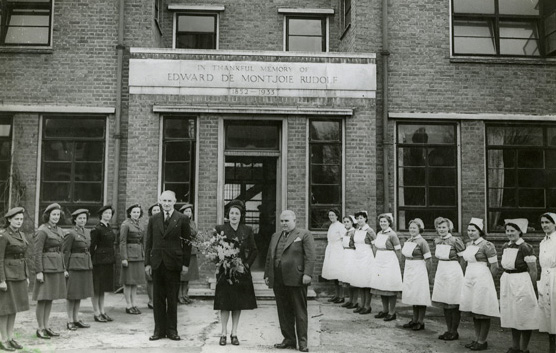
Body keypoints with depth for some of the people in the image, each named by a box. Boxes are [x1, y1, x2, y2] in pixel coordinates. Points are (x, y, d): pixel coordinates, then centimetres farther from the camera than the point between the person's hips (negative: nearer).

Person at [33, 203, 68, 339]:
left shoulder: (59, 230, 12)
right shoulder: (42, 231, -12)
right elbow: (37, 253, -14)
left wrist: (64, 269, 16)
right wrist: (39, 271, -18)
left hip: (57, 267, 8)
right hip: (46, 267, -8)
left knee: (50, 298, 12)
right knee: (43, 298, 0)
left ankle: (46, 326, 20)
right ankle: (40, 329, 8)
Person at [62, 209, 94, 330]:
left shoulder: (87, 232, 11)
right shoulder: (71, 234, -11)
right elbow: (65, 252, -11)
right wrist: (66, 268, -13)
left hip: (86, 266, 7)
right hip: (75, 266, -7)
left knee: (80, 293, 12)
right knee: (72, 294, 1)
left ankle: (76, 319, 20)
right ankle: (70, 321, 10)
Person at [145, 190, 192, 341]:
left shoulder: (182, 219, 0)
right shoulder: (153, 219, 9)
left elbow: (187, 242, 0)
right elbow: (149, 242, 10)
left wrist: (185, 263, -5)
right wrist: (147, 263, 4)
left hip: (173, 263, -2)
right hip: (157, 264, 3)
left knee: (172, 299, 5)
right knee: (158, 298, 7)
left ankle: (172, 330, 15)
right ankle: (159, 330, 15)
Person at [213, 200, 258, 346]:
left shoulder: (247, 231, 2)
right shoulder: (220, 229, -1)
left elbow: (254, 250, 4)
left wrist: (246, 265, -6)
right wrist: (221, 262, -12)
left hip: (241, 272, 1)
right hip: (224, 272, -1)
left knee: (238, 303, 6)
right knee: (224, 303, 1)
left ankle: (234, 333, 17)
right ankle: (224, 333, 12)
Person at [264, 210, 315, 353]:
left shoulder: (304, 235, 0)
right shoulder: (275, 236, 19)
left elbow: (310, 256, -8)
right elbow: (269, 257, 21)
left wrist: (307, 274, -16)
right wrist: (267, 274, 15)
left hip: (296, 279, -6)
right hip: (278, 281, 6)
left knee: (300, 312, 1)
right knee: (283, 312, 8)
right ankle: (289, 339, 17)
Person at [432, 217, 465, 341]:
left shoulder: (455, 240, -14)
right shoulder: (437, 240, 6)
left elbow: (463, 258, -8)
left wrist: (459, 273, -1)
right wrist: (442, 268, 14)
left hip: (453, 272, -7)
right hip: (441, 271, 7)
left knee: (454, 304, 2)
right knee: (444, 303, 11)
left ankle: (454, 332, 13)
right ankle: (449, 330, 22)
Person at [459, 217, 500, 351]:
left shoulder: (486, 245, -11)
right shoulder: (468, 245, 12)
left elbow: (495, 266, -9)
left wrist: (487, 279, 1)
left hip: (482, 278, -8)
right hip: (469, 278, 8)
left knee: (482, 313, -1)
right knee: (474, 312, 13)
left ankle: (482, 341, 7)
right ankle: (477, 339, 22)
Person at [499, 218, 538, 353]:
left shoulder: (525, 248, -14)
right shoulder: (505, 247, 7)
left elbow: (533, 271, -10)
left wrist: (529, 287, -4)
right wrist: (505, 283, 13)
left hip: (521, 284, -7)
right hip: (507, 284, 7)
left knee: (523, 317, 1)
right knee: (511, 316, 14)